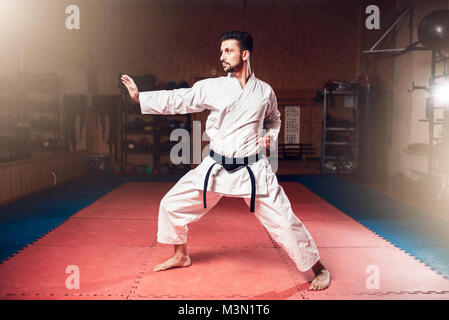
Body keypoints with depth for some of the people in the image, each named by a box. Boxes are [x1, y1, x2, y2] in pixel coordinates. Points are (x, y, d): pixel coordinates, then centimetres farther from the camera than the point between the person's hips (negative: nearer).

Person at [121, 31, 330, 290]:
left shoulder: (265, 91, 1)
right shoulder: (212, 87, -2)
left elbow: (273, 119, 18)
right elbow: (176, 100, 1)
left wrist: (270, 135, -2)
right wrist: (139, 96, -4)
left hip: (253, 170, -2)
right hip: (215, 168, 2)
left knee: (283, 221, -4)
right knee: (172, 205, 4)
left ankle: (319, 269, 18)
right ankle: (181, 256, 31)